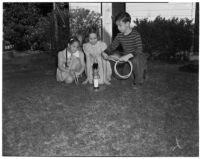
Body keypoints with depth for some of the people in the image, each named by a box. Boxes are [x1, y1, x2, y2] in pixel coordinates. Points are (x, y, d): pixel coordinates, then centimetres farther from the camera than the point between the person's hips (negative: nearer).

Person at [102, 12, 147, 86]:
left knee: (136, 60, -36)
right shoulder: (119, 36, -1)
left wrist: (128, 55, -43)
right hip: (125, 58, 7)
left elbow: (139, 50, -29)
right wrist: (105, 52, -18)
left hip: (137, 56, -7)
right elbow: (112, 46, 2)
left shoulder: (135, 35, -20)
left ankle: (138, 82, -16)